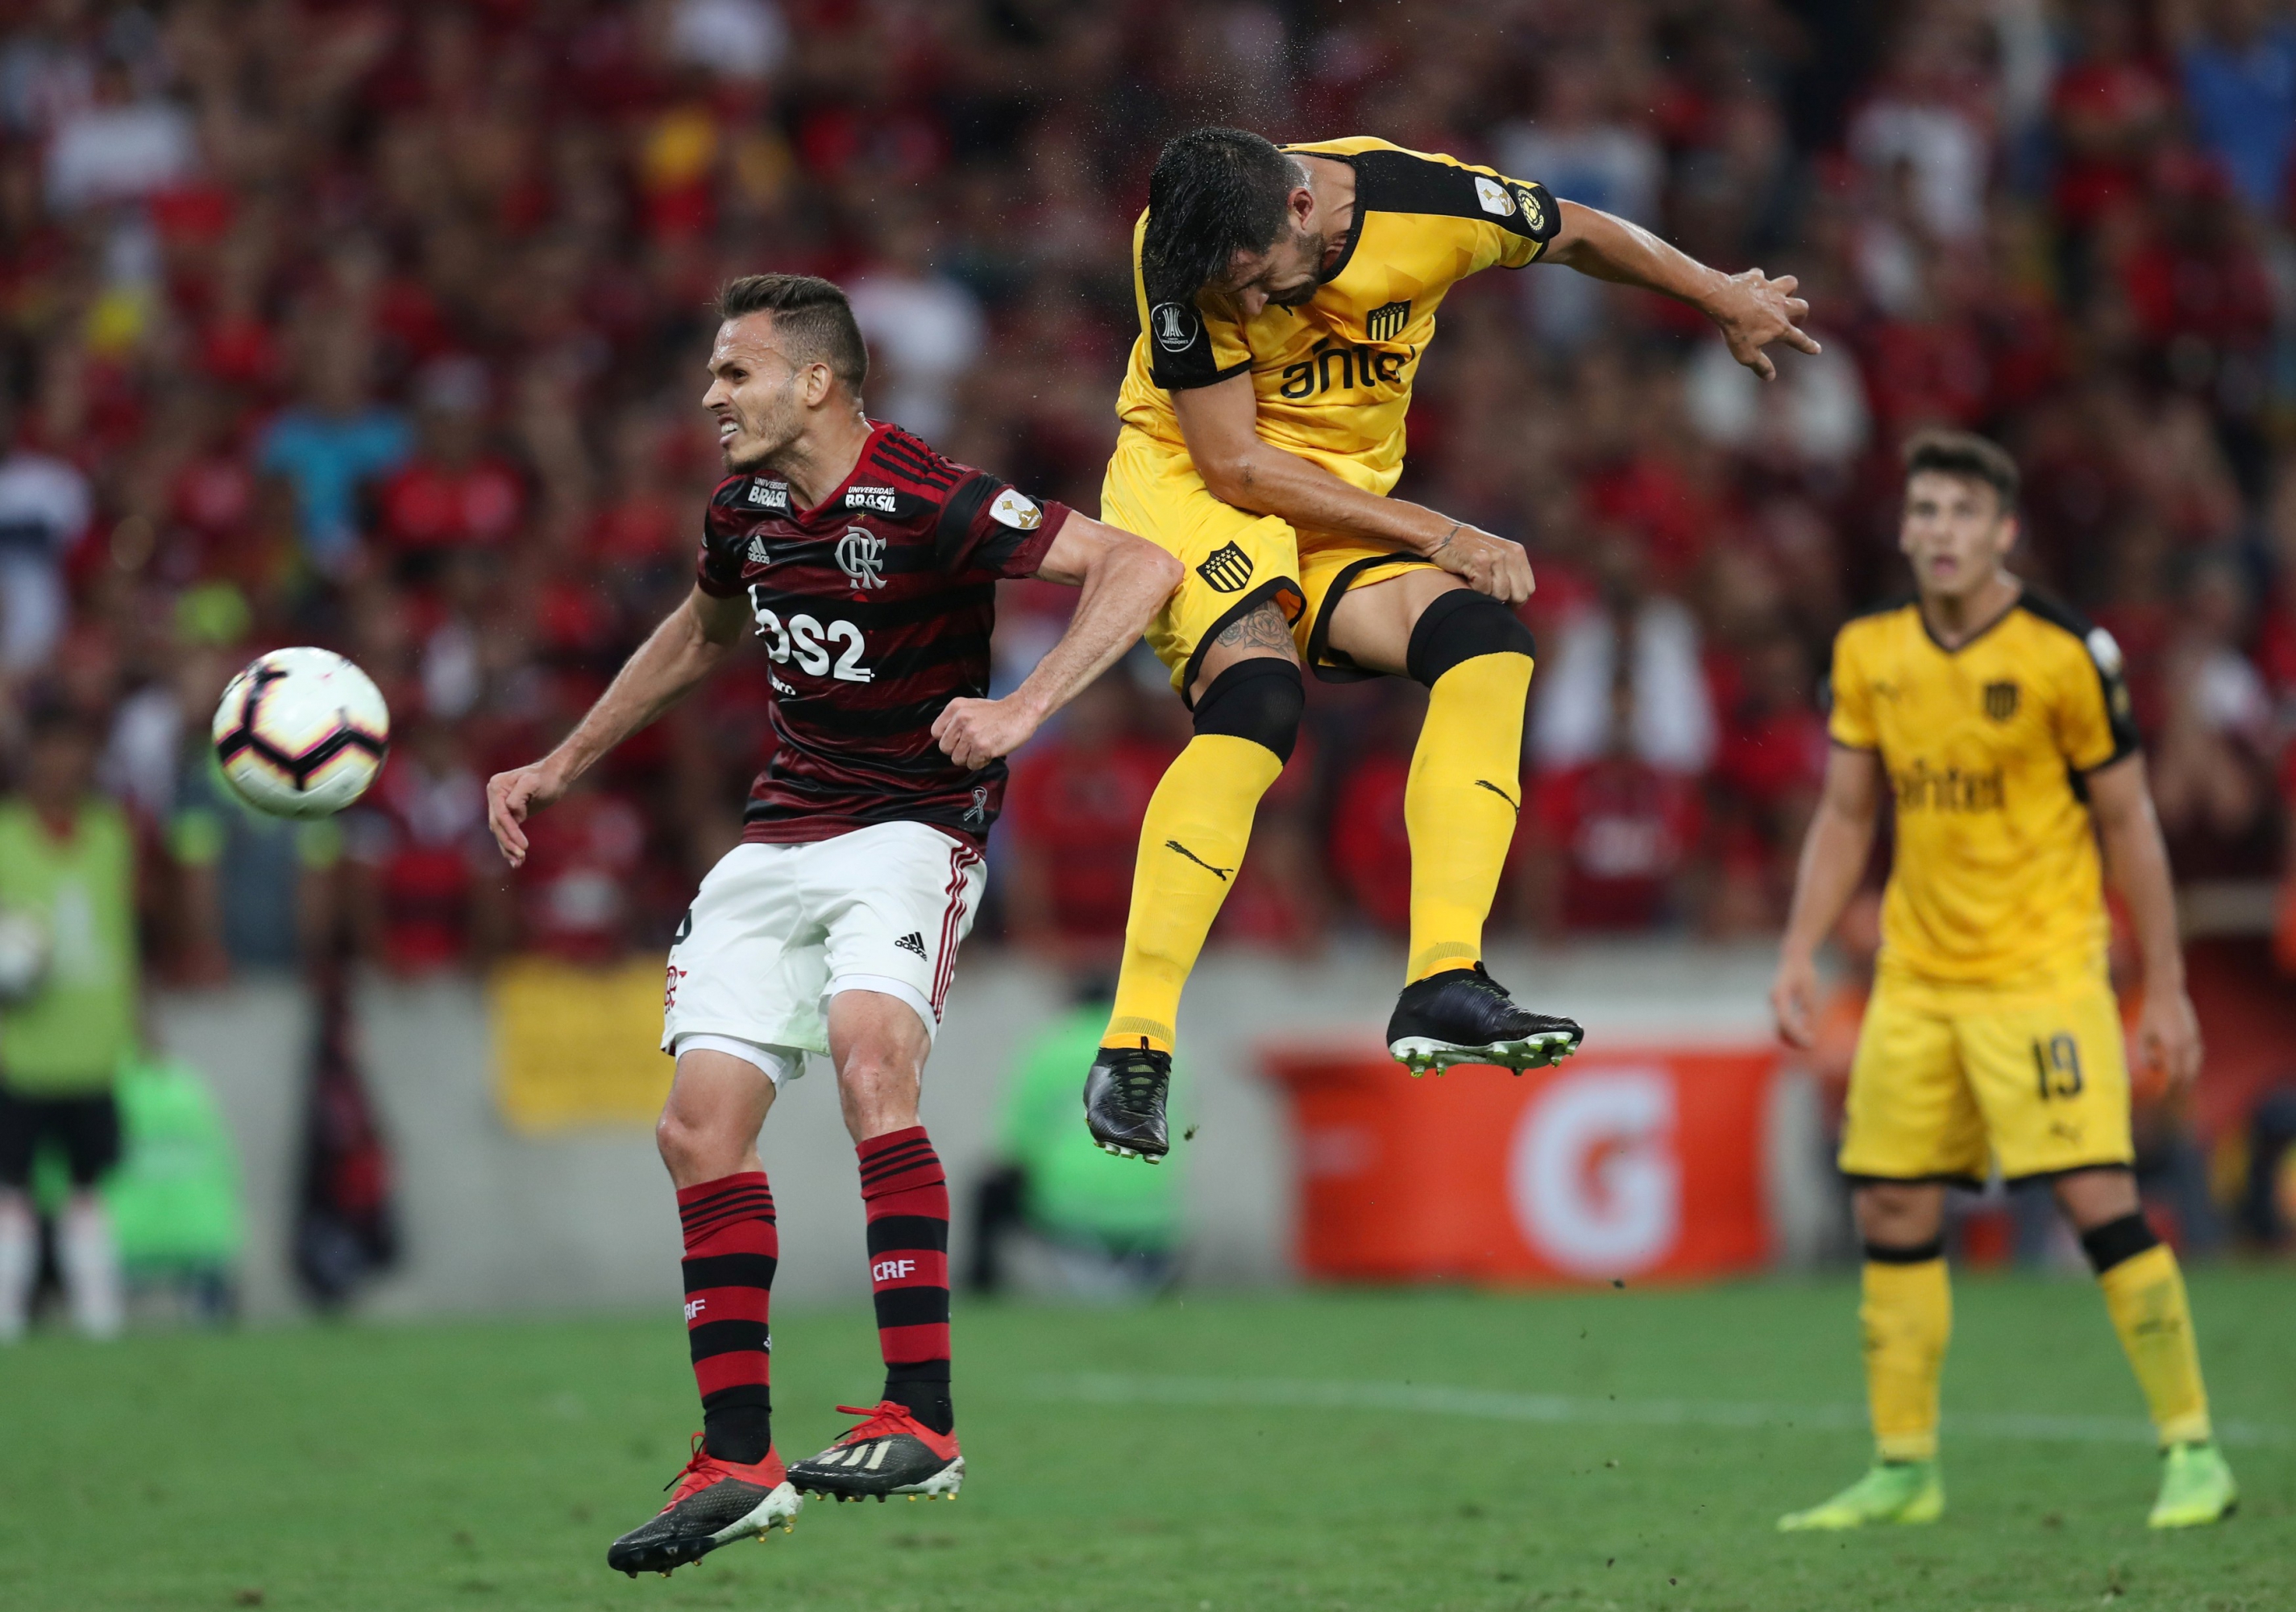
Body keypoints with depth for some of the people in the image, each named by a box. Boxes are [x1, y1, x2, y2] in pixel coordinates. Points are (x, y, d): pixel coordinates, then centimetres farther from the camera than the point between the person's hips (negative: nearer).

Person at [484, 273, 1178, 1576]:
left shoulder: (929, 505, -17)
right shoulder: (745, 512, 6)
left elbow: (1139, 566, -22)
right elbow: (700, 636, 28)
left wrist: (1025, 709, -34)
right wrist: (561, 769, 30)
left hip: (913, 824, -7)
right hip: (779, 836, 7)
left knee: (870, 1050, -32)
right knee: (702, 1119, -3)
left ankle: (922, 1420, -33)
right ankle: (741, 1462, 6)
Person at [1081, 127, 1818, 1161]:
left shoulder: (1426, 204, -19)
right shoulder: (1181, 255, -24)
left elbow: (1577, 235, 3)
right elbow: (1233, 464, -20)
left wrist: (1722, 297, 17)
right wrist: (1436, 535, -21)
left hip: (1340, 511, 4)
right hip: (1185, 490, -4)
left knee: (1486, 646, -22)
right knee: (1257, 698, -30)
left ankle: (1442, 988, -28)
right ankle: (1134, 1048, -31)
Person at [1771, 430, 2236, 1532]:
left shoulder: (2065, 653, -10)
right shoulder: (1870, 654, 4)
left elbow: (2127, 823, -5)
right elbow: (1846, 815, 14)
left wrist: (2166, 989, -5)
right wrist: (1799, 955, 5)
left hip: (2044, 972, -5)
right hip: (1915, 976, 5)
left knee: (2098, 1197, -13)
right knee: (1894, 1213, 4)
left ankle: (2192, 1453, -5)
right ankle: (1904, 1471, 14)